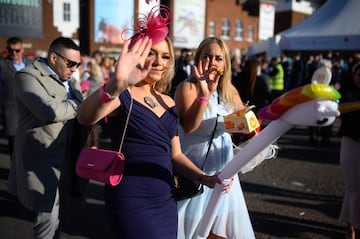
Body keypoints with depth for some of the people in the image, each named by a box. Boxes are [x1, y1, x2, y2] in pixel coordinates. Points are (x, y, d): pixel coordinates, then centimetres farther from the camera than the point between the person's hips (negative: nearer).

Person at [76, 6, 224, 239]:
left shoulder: (168, 103, 9)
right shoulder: (122, 95, -10)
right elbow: (85, 118, -31)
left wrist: (204, 178, 0)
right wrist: (116, 85, -48)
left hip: (166, 200, 6)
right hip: (131, 201, -6)